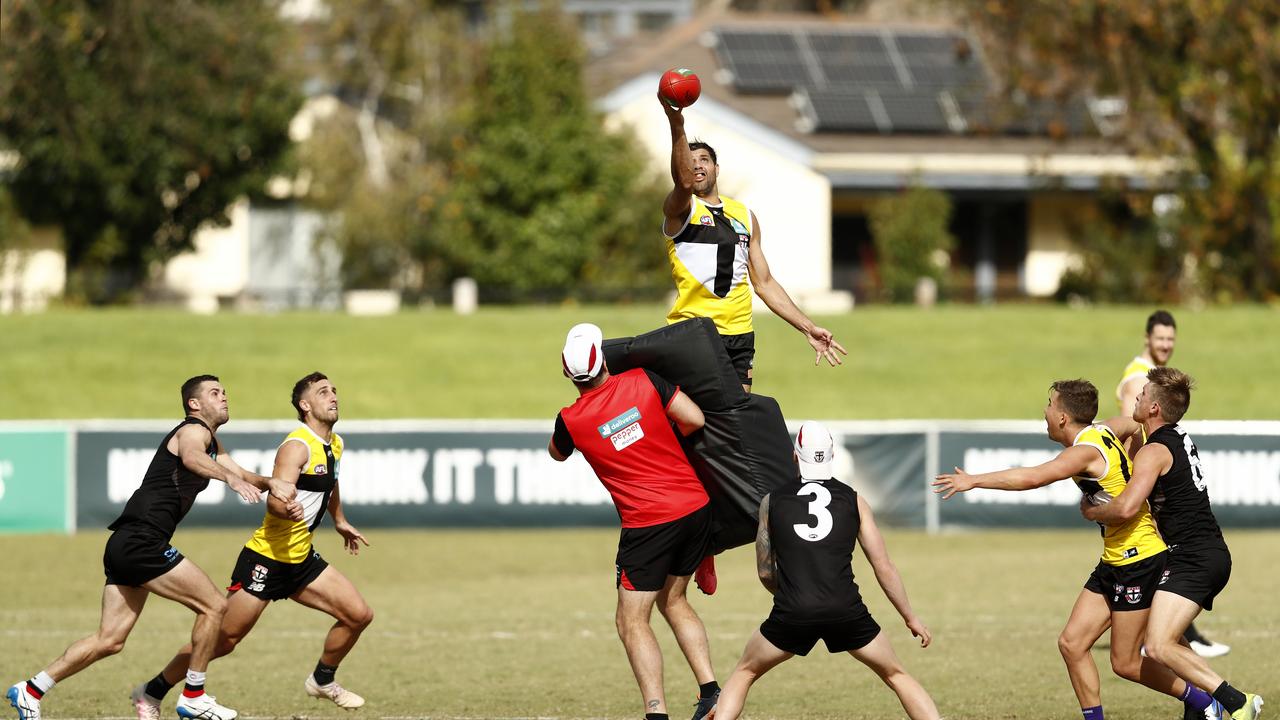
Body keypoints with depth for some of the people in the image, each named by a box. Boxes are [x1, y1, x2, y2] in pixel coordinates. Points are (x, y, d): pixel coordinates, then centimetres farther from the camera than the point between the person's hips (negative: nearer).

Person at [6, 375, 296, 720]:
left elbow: (242, 476, 29)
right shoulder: (194, 430, -7)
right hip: (141, 541, -10)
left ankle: (30, 691, 10)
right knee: (213, 606, -6)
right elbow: (191, 457, -31)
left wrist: (270, 483, 5)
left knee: (110, 640, 8)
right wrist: (231, 478, -50)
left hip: (126, 546, 10)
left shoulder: (212, 442, 24)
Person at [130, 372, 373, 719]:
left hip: (302, 561, 8)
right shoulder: (297, 447, -19)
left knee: (359, 615, 2)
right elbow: (275, 499, -32)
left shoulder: (334, 444, 9)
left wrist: (340, 521, 42)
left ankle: (322, 681, 25)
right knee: (223, 640, -7)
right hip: (265, 559, -8)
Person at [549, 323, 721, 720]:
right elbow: (694, 419, -3)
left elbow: (557, 452, 17)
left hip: (648, 524, -4)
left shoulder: (571, 421, -6)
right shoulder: (644, 381, -5)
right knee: (673, 601, 23)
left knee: (633, 623, 4)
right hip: (696, 505, 4)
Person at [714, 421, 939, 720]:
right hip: (845, 612, 0)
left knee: (744, 673, 22)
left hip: (792, 616, 0)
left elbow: (765, 572, 17)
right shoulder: (853, 501, 10)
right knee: (896, 676, 19)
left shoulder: (772, 501, 11)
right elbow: (884, 568, 10)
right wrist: (911, 618, 21)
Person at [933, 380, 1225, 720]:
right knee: (1072, 643, 3)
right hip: (1114, 562, 10)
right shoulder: (1104, 433, 6)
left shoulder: (1087, 451, -21)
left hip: (1138, 559, -10)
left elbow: (1033, 478, -33)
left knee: (1126, 663, -1)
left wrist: (973, 481, -30)